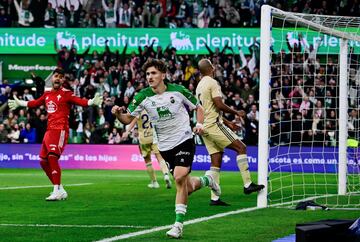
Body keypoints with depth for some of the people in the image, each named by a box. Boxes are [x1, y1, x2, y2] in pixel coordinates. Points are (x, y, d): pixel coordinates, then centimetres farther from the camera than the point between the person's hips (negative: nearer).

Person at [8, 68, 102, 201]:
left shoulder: (66, 94, -3)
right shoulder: (47, 94, 17)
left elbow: (80, 101, -16)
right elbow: (35, 103, 33)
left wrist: (92, 102, -35)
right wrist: (20, 103, 45)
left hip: (60, 129, -8)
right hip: (49, 129, 8)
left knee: (52, 156, -23)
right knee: (44, 161, 8)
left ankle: (57, 191, -23)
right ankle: (60, 190, 17)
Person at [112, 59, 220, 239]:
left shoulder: (178, 91, -8)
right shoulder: (143, 96, -5)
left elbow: (198, 107, 7)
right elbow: (127, 119, -3)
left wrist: (199, 124, -11)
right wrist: (118, 114, -25)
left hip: (184, 140, -3)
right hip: (165, 146, 3)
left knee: (179, 178, -22)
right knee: (187, 188, 6)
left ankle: (178, 224, -16)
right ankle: (206, 180, 42)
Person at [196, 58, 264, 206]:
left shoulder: (199, 86, 20)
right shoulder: (212, 83, -8)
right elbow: (219, 105, -17)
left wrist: (228, 123, 26)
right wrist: (236, 112, -2)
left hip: (204, 126, 9)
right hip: (214, 124, -9)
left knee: (216, 162, 6)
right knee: (241, 148, -6)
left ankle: (214, 198, 1)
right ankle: (247, 184, -13)